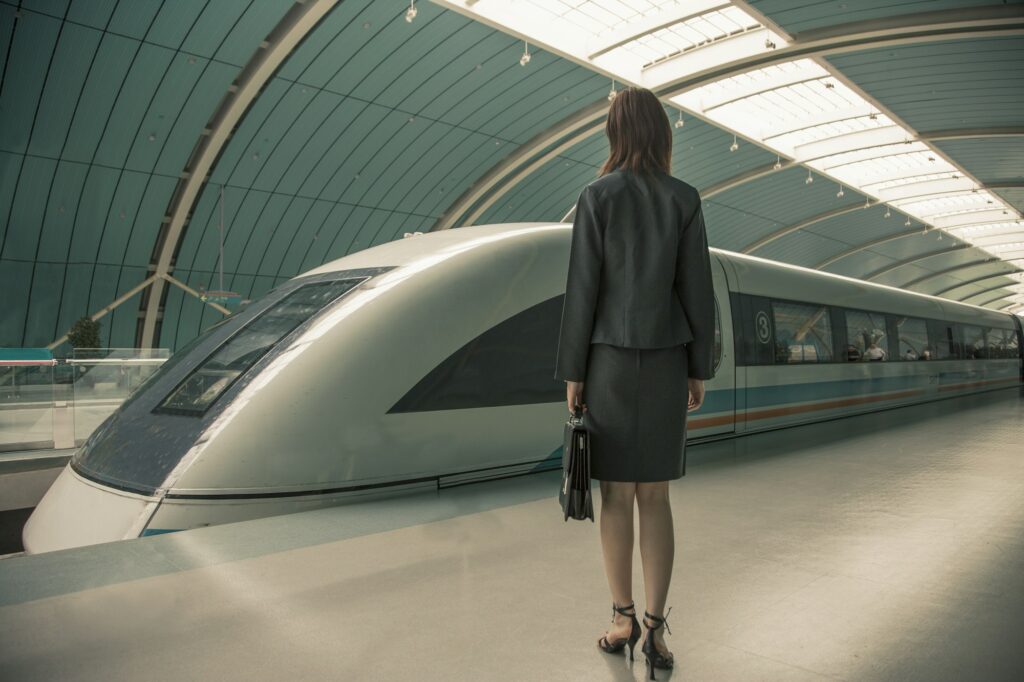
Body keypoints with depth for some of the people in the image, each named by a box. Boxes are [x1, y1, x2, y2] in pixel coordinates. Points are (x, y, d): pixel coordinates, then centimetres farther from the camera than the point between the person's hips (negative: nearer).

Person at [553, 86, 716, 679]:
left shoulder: (597, 197, -5)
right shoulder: (686, 200, 2)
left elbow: (583, 289, -9)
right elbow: (697, 290, 0)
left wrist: (572, 373, -4)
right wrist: (700, 369, 7)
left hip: (611, 362, -2)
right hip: (665, 364, 2)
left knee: (617, 494, 8)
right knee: (655, 497, 8)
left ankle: (624, 618, 14)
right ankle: (655, 628, 8)